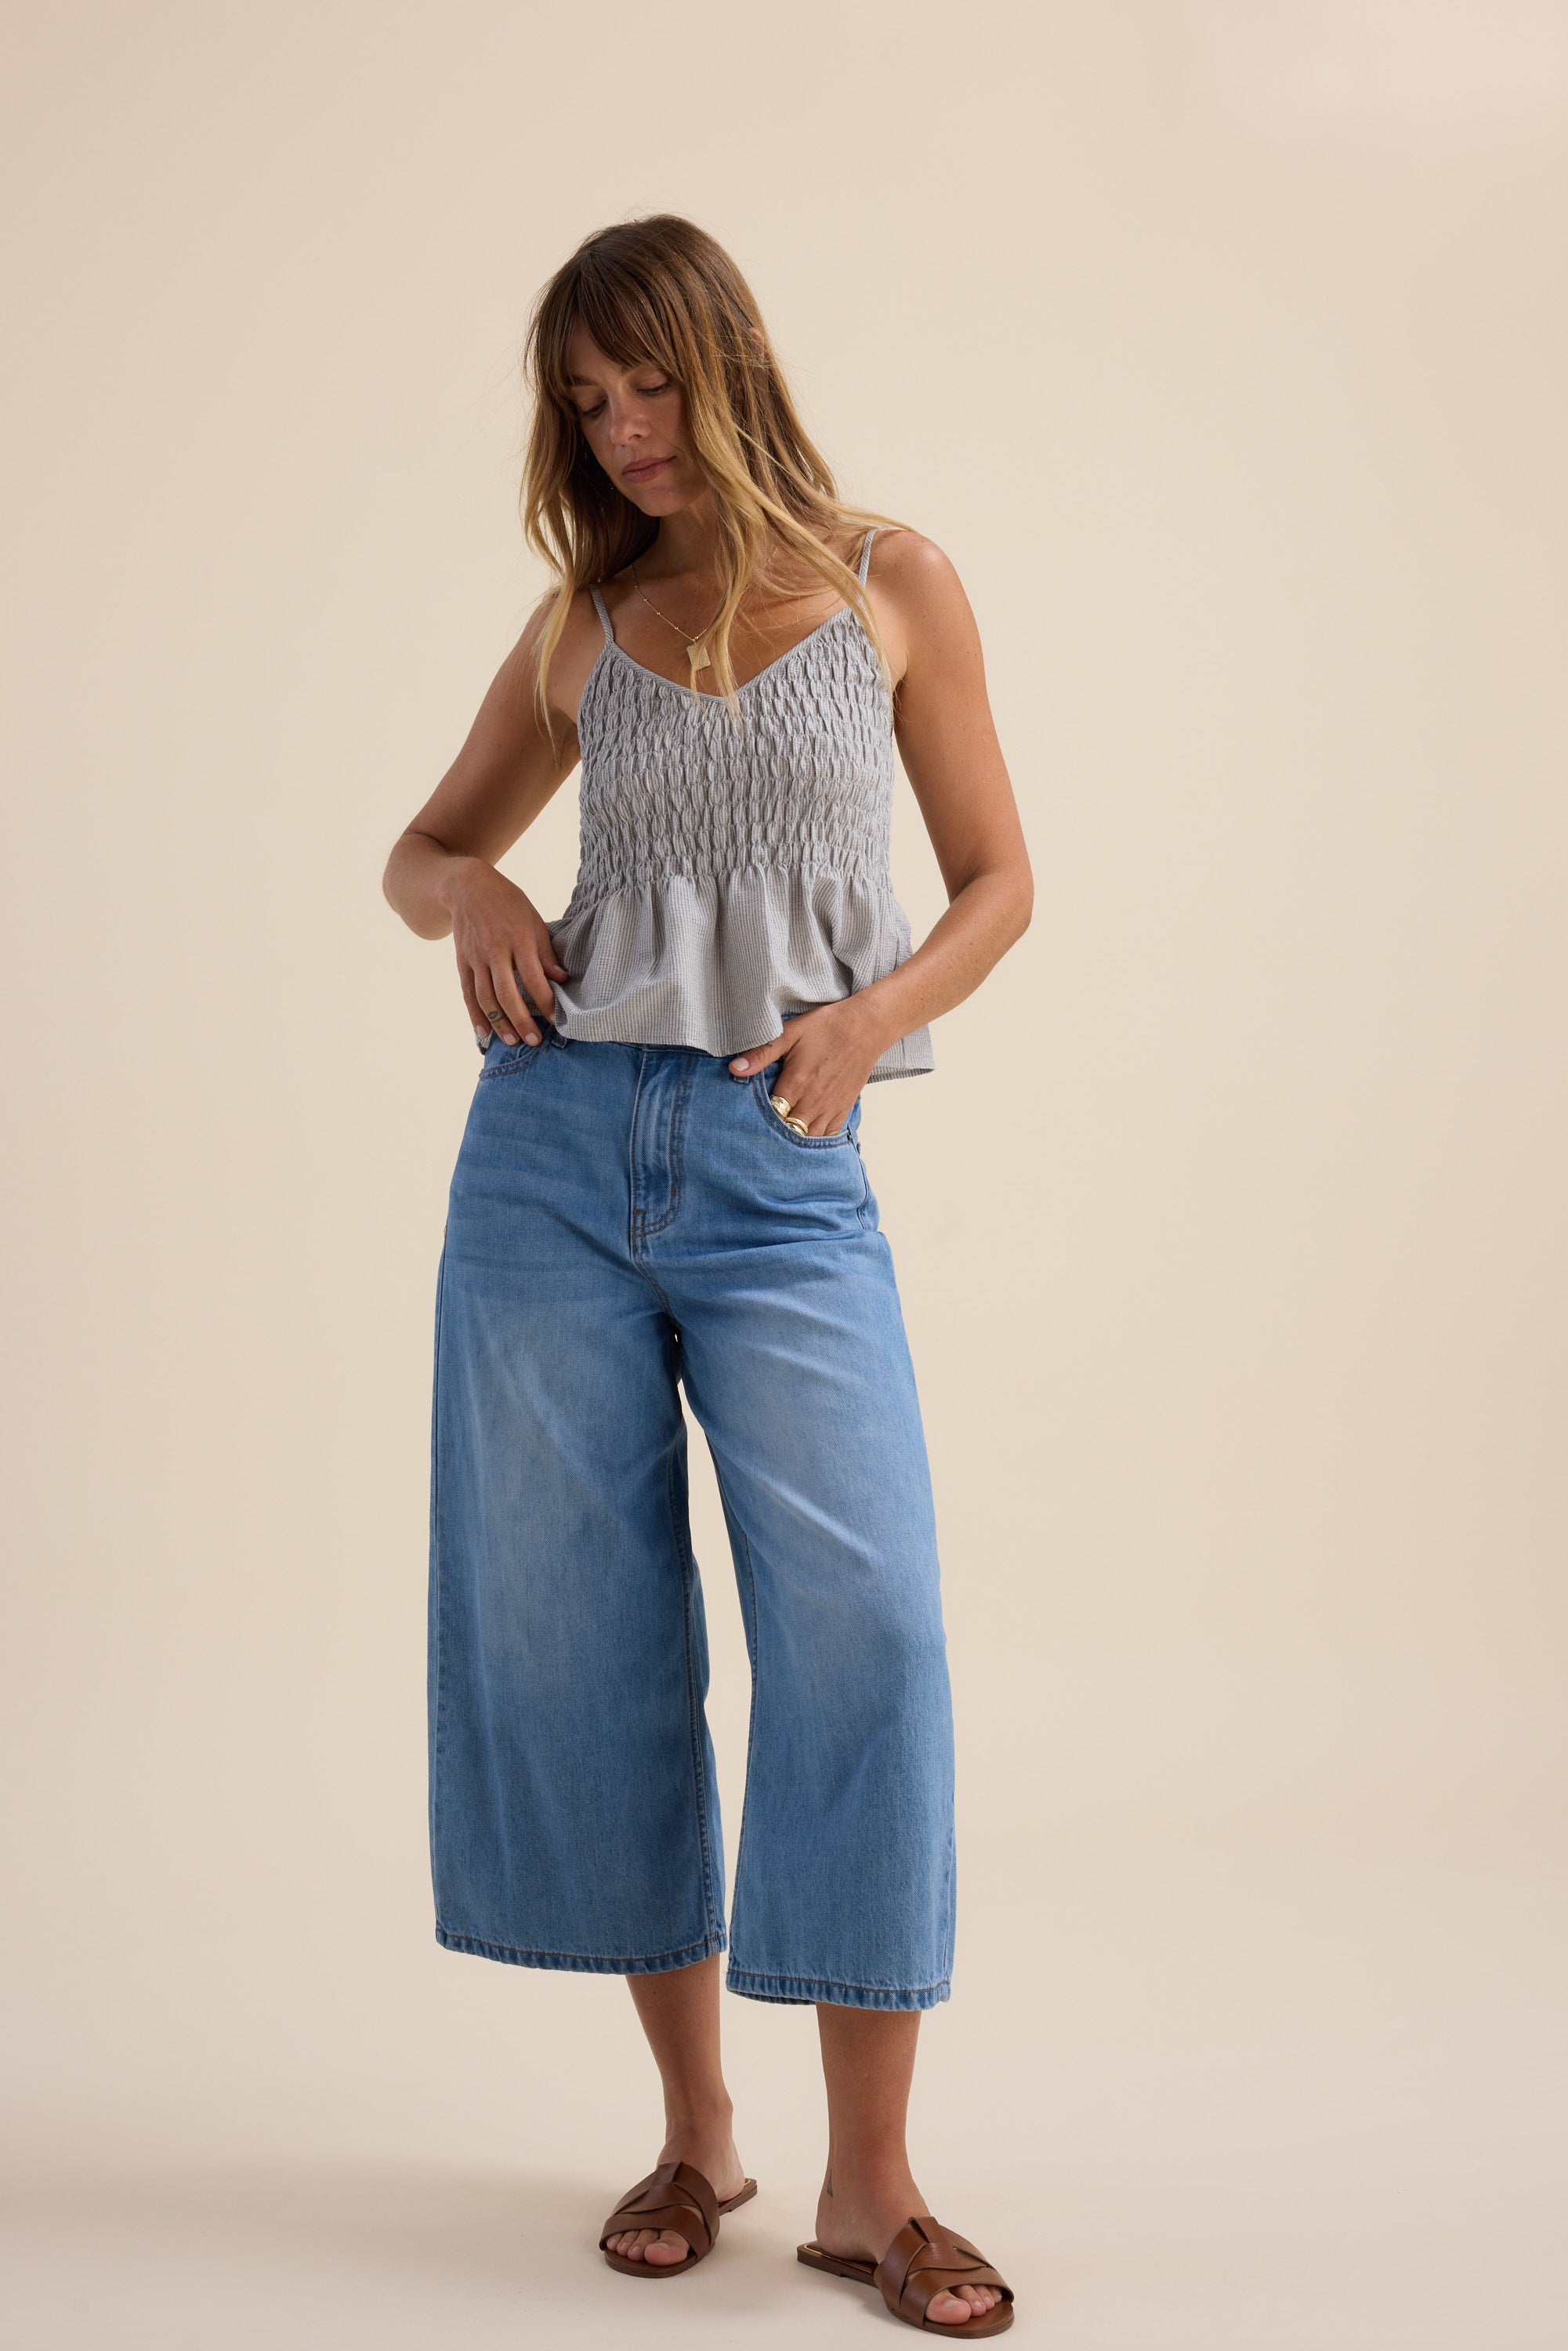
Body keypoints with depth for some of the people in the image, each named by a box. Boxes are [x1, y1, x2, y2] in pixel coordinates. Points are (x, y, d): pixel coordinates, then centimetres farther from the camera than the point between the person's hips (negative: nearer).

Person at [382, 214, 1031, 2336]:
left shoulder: (891, 586, 7)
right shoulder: (581, 626, 12)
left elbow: (997, 882, 9)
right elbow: (425, 846, 23)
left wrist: (872, 1019, -9)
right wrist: (471, 896, -1)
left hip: (784, 1176, -2)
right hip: (559, 1147, 3)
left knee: (861, 1630, -12)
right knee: (585, 1640, 3)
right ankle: (694, 2131, 18)